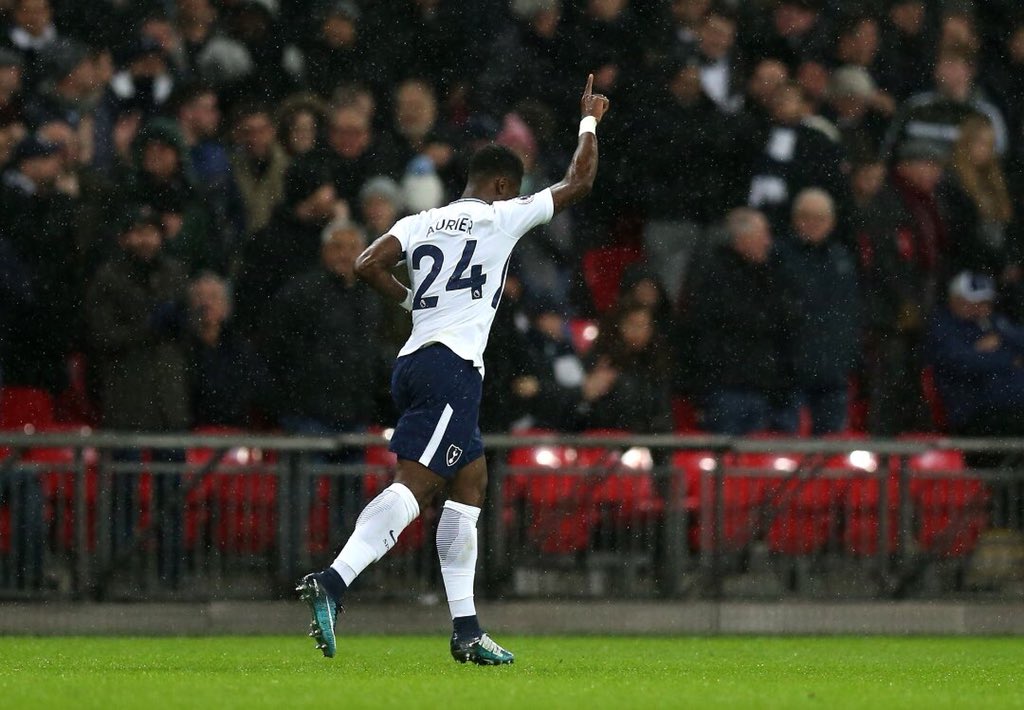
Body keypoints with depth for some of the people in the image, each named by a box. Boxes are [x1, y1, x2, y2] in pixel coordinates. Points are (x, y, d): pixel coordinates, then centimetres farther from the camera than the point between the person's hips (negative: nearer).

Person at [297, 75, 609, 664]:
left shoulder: (422, 223, 18)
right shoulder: (500, 217, 4)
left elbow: (369, 265, 5)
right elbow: (578, 184, 10)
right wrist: (590, 122, 24)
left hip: (414, 365, 8)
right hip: (453, 366, -8)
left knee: (472, 483, 16)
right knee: (413, 486, -18)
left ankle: (466, 630, 14)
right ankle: (333, 581, -36)